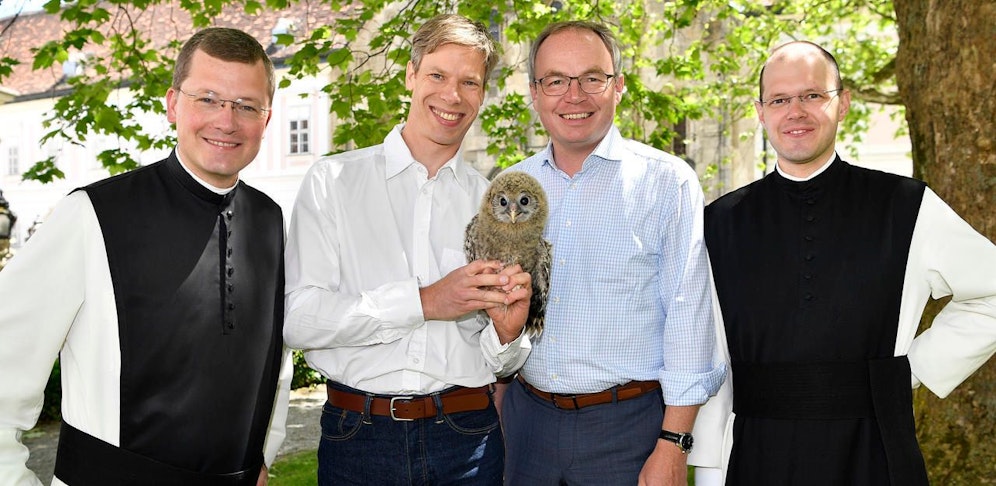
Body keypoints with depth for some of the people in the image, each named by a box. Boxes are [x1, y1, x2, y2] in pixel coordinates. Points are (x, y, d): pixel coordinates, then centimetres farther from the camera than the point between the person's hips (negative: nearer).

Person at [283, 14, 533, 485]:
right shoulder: (333, 181, -1)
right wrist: (424, 302, -18)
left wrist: (506, 333, -13)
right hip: (358, 435, -1)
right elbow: (297, 318, -12)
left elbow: (500, 364, 9)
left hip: (466, 439, 2)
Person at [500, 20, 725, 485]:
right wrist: (496, 428, 11)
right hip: (527, 419, 4)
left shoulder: (667, 181, -7)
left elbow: (688, 316, -9)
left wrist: (672, 447, -13)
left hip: (628, 426, -3)